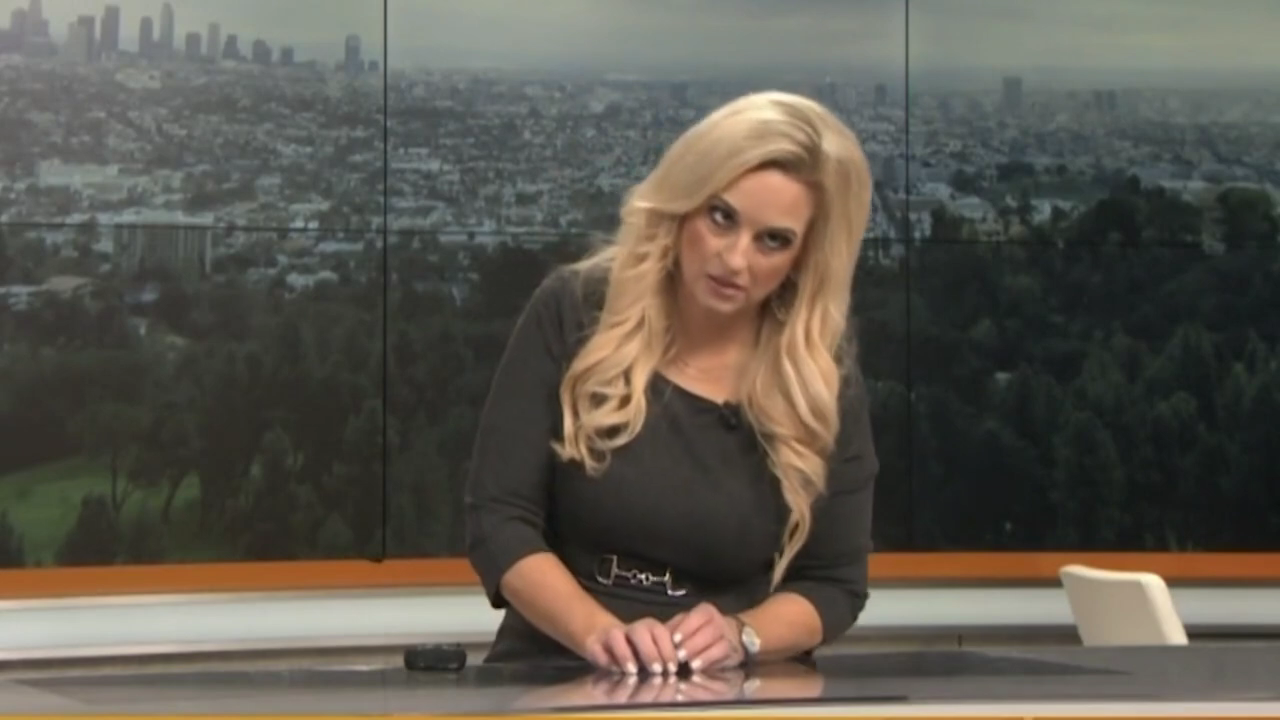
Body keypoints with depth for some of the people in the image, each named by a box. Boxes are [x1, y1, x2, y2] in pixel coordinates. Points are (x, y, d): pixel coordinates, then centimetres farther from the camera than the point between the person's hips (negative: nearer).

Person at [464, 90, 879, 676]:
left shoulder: (825, 376, -2)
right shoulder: (574, 313, -4)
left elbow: (835, 582, 4)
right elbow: (499, 519, -6)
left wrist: (740, 634, -15)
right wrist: (597, 632, -22)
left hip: (729, 698, 2)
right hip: (555, 680, -1)